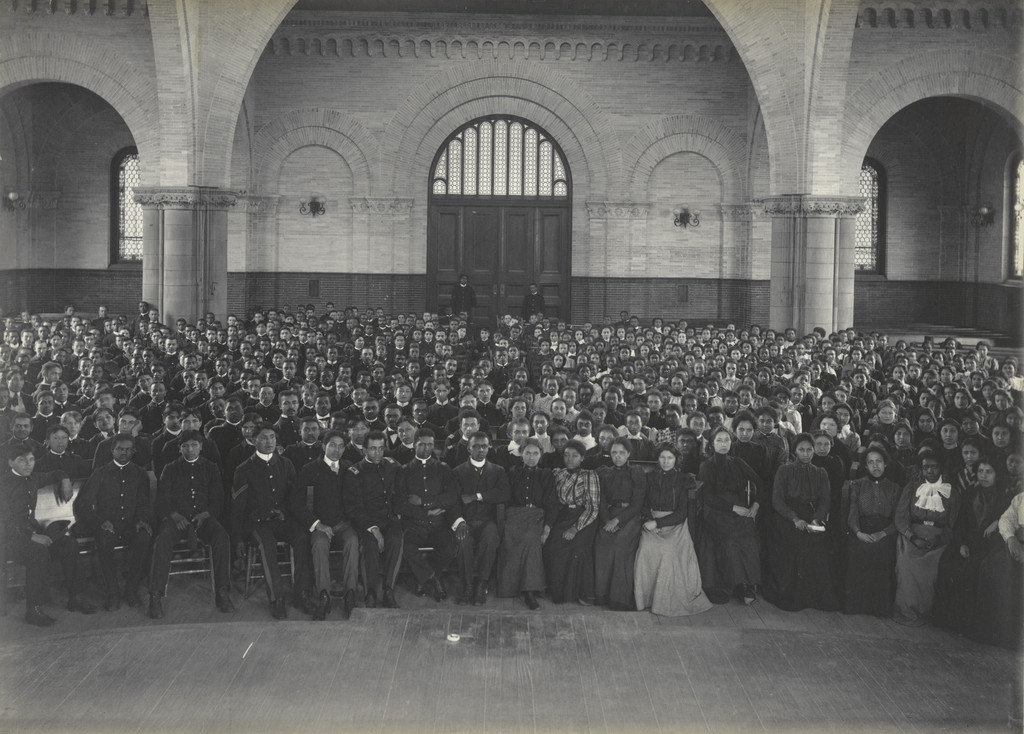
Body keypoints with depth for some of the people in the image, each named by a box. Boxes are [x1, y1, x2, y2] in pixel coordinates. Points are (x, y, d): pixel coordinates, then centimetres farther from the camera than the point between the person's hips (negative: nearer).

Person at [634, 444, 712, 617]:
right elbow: (644, 505, 11)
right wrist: (648, 520, -9)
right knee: (647, 549, -20)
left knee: (668, 550, -24)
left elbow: (682, 513, -3)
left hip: (675, 525, -2)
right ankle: (646, 597, -9)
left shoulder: (683, 479, 2)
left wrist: (657, 523, -11)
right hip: (652, 524, 2)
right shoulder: (651, 477, 11)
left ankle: (666, 601, -14)